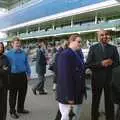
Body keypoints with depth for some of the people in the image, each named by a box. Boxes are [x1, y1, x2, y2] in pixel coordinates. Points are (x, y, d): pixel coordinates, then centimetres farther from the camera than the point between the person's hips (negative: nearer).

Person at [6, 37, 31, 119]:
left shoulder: (24, 53, 5)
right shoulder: (8, 54, -5)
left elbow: (27, 64, 10)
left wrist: (28, 74, 7)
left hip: (23, 75, 4)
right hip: (13, 76, -4)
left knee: (23, 93, 14)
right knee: (13, 95, 6)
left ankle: (20, 108, 32)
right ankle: (12, 111, 20)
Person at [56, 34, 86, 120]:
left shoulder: (77, 55, 10)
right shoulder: (65, 55, -18)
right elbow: (65, 76, -23)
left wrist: (83, 90, 13)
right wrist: (69, 96, -23)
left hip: (78, 94, 9)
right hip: (68, 95, -9)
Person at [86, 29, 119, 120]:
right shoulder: (93, 48, -7)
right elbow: (88, 64, -11)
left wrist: (111, 63, -18)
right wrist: (101, 63, -23)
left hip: (109, 79, 2)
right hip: (97, 78, -1)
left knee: (109, 102, 15)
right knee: (95, 101, 16)